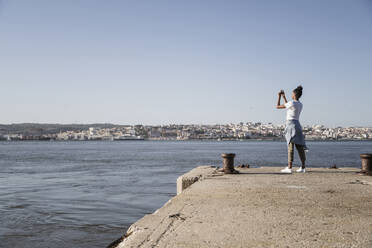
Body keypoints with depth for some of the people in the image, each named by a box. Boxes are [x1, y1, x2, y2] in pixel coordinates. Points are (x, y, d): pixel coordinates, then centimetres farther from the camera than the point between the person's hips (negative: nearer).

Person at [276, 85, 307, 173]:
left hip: (291, 125, -8)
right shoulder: (300, 104, 14)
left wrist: (279, 96, 9)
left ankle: (289, 168, -8)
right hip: (297, 125, 8)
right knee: (300, 147, 8)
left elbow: (278, 106, -3)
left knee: (290, 147, -8)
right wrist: (284, 97, 34)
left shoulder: (291, 103, -11)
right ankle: (303, 167, 10)